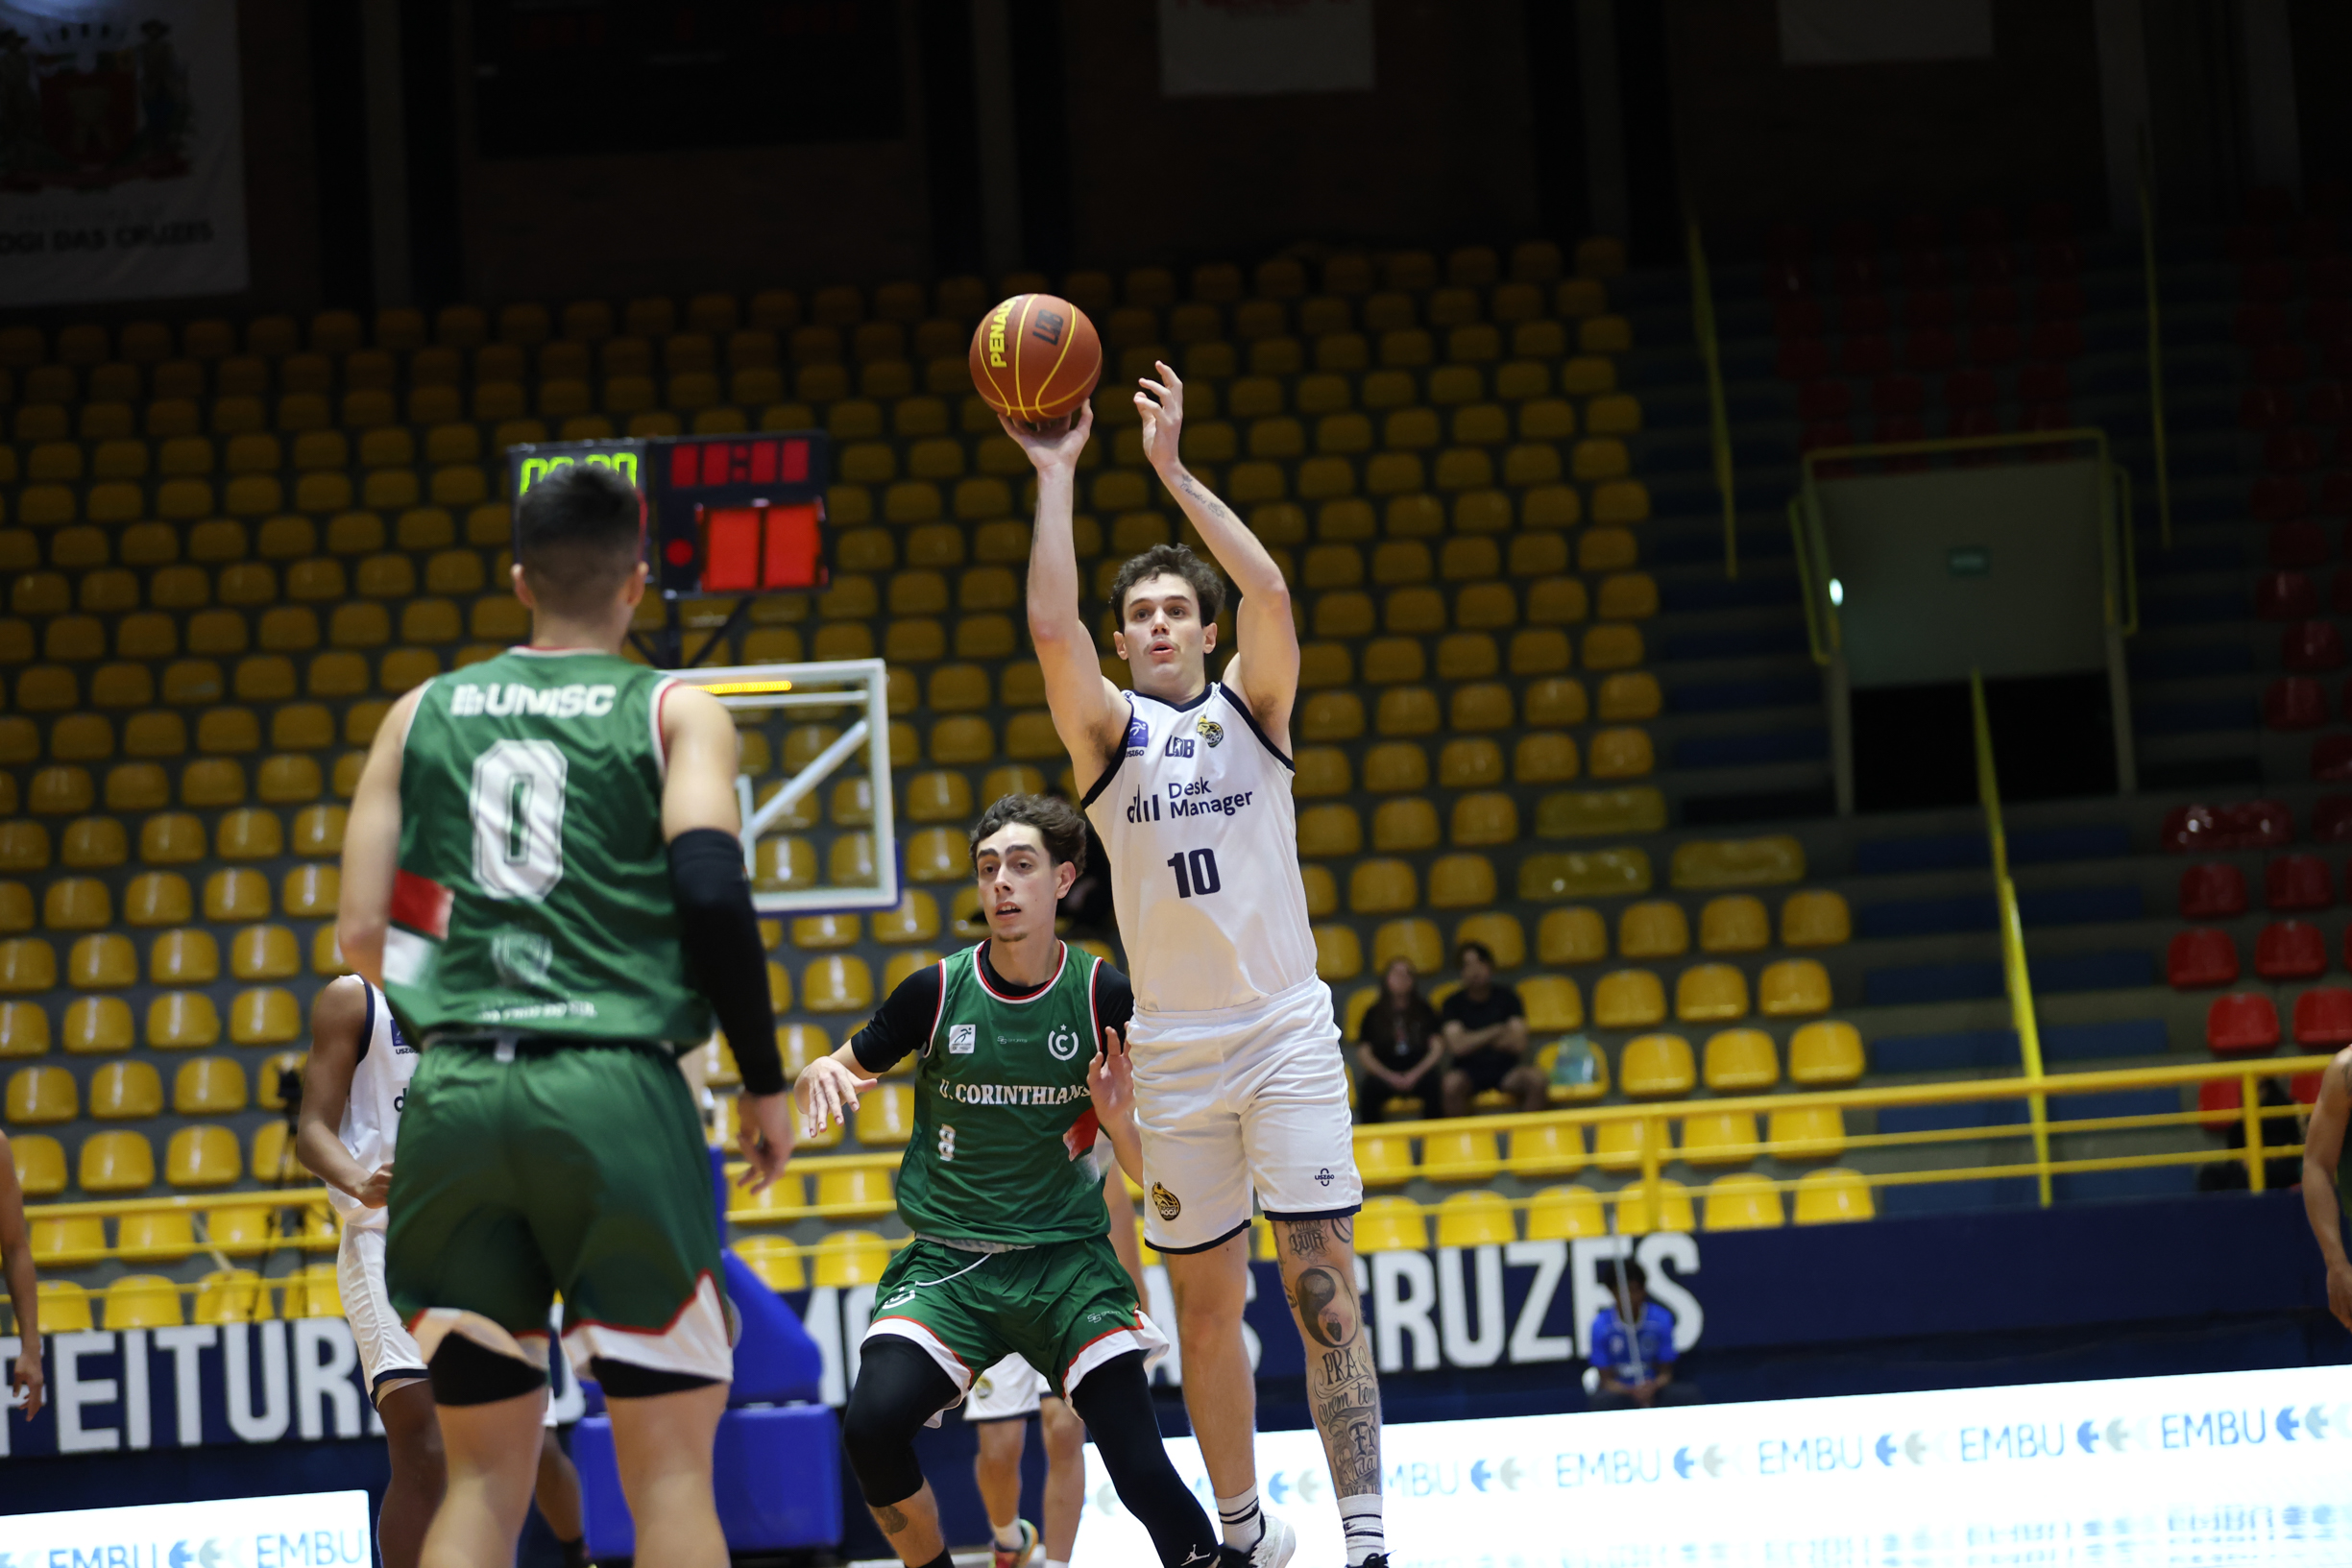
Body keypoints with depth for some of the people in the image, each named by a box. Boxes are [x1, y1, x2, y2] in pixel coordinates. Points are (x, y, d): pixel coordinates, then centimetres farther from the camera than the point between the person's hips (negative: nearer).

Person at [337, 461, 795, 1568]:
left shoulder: (423, 714, 14)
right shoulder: (675, 713, 6)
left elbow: (363, 937, 9)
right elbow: (712, 895, -9)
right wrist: (765, 1083, 2)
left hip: (452, 1101, 3)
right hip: (613, 1094, -3)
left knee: (482, 1475, 9)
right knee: (668, 1461, 3)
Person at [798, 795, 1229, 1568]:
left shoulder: (1105, 997, -2)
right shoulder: (936, 992, -1)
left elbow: (1148, 1169, 4)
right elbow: (843, 1073, 11)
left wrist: (1120, 1119, -18)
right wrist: (818, 1075, -12)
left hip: (1068, 1259, -1)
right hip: (947, 1261, 1)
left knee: (1140, 1468, -19)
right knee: (872, 1425, -24)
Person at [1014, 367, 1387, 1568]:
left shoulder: (1250, 707, 6)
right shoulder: (1108, 729, 5)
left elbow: (1269, 592, -12)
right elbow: (1051, 626, -13)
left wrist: (1173, 468, -14)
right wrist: (1055, 473, -13)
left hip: (1287, 1035, -1)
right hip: (1173, 1052, 1)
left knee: (1324, 1287, -9)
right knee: (1205, 1305, 6)